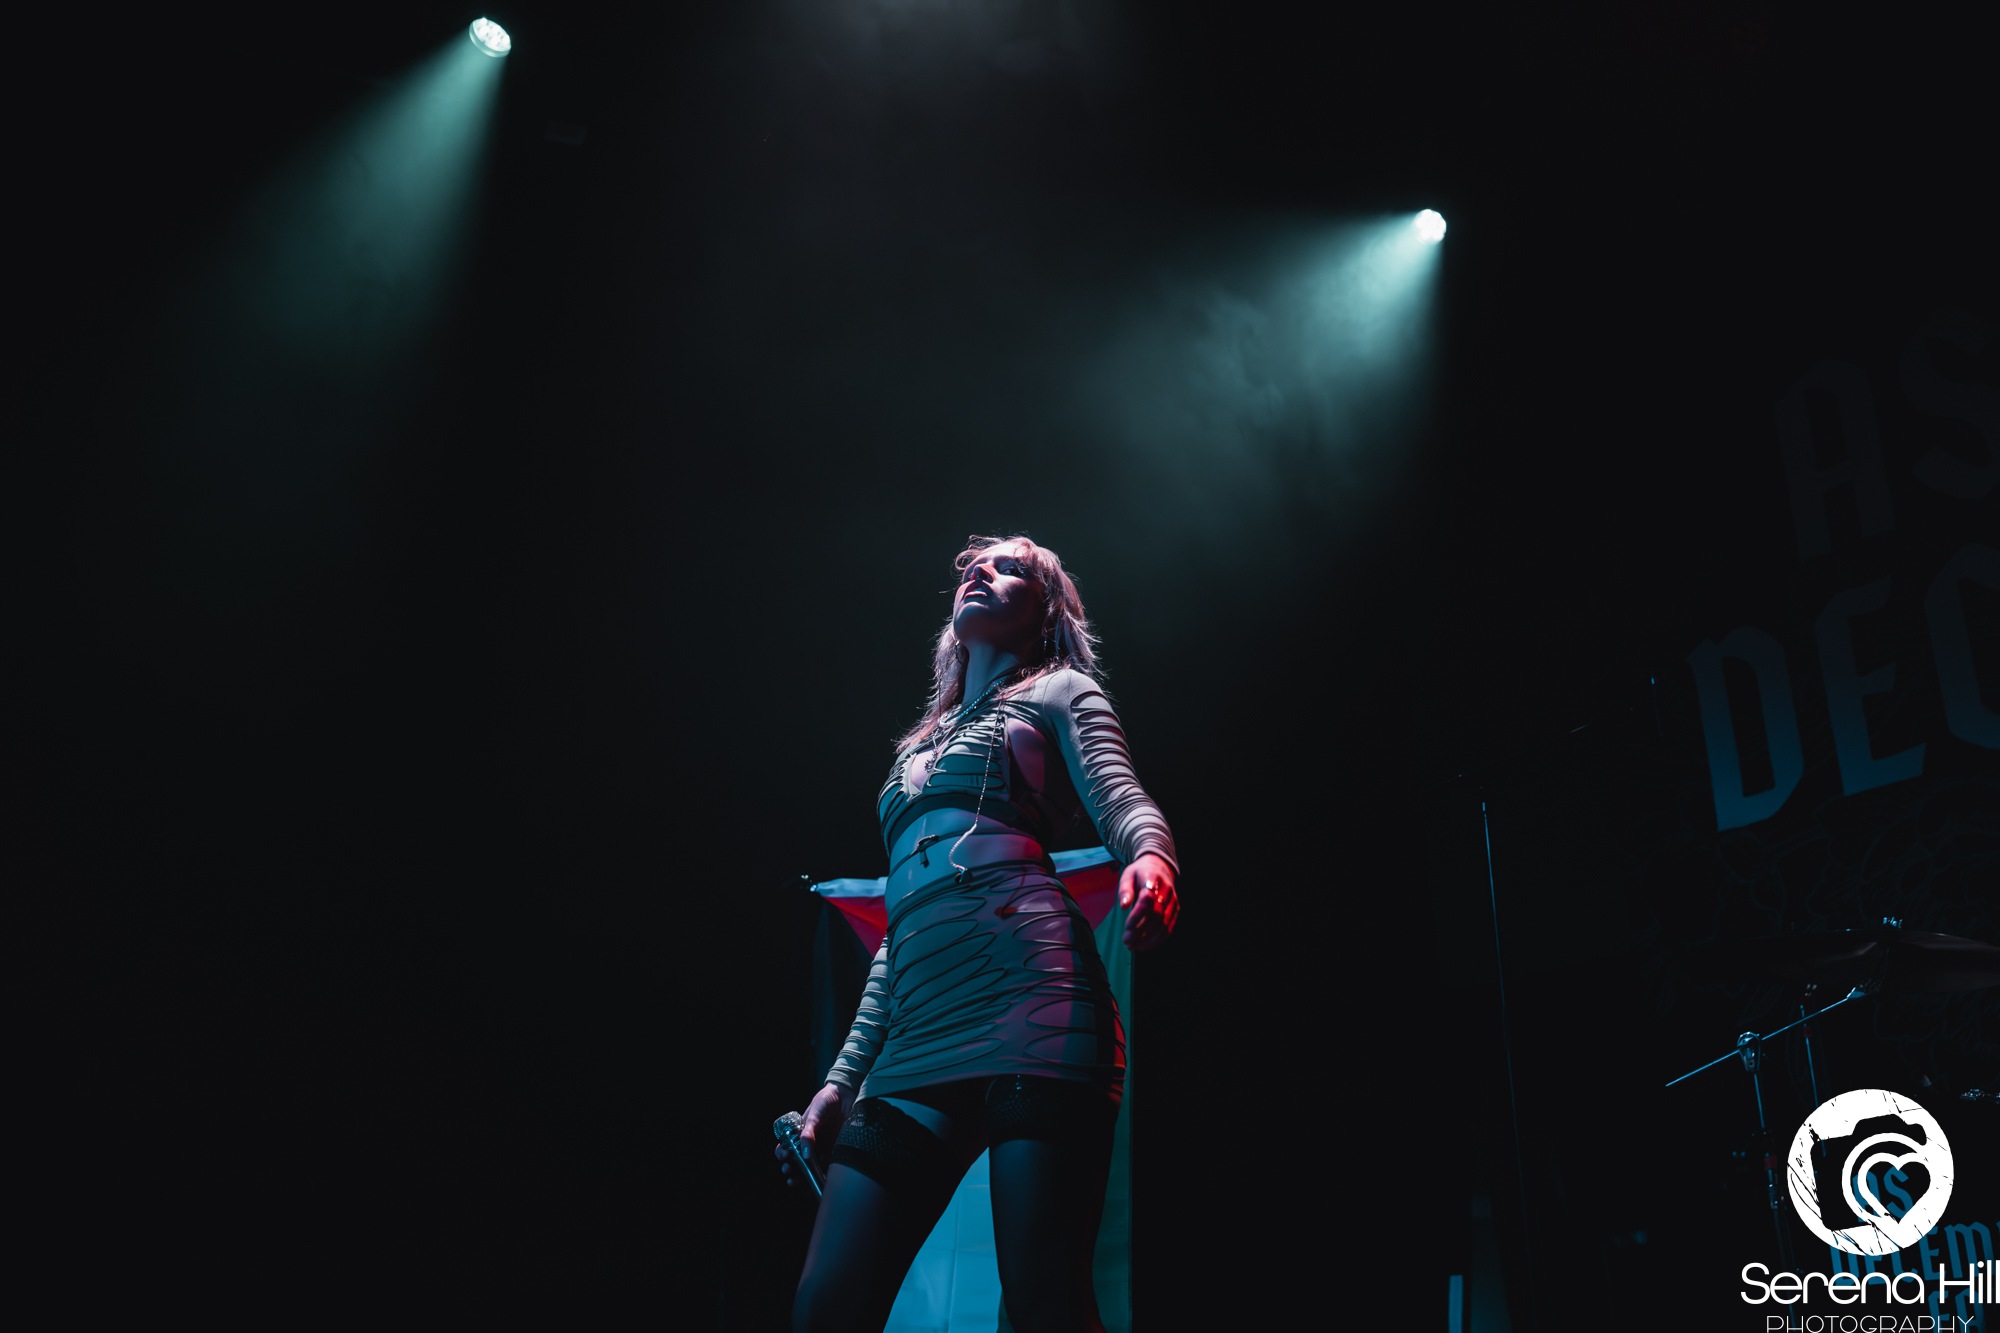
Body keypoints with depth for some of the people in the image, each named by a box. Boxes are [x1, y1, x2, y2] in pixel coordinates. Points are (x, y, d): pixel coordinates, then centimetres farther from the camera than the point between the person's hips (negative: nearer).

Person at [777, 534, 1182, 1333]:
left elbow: (1123, 802, -2)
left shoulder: (1059, 694, 18)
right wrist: (843, 1078, 24)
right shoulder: (921, 748, 33)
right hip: (917, 1044, 6)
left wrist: (1150, 858, -27)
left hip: (1029, 1006, -6)